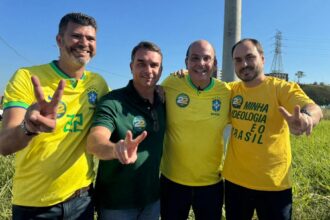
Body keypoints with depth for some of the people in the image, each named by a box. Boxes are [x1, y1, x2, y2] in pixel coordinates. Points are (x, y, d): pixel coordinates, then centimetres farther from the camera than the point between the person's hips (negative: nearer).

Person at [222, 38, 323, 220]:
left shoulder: (282, 88, -11)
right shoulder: (231, 89, 1)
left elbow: (313, 109, -28)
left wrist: (306, 118, -52)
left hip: (273, 184, -3)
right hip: (234, 180, 4)